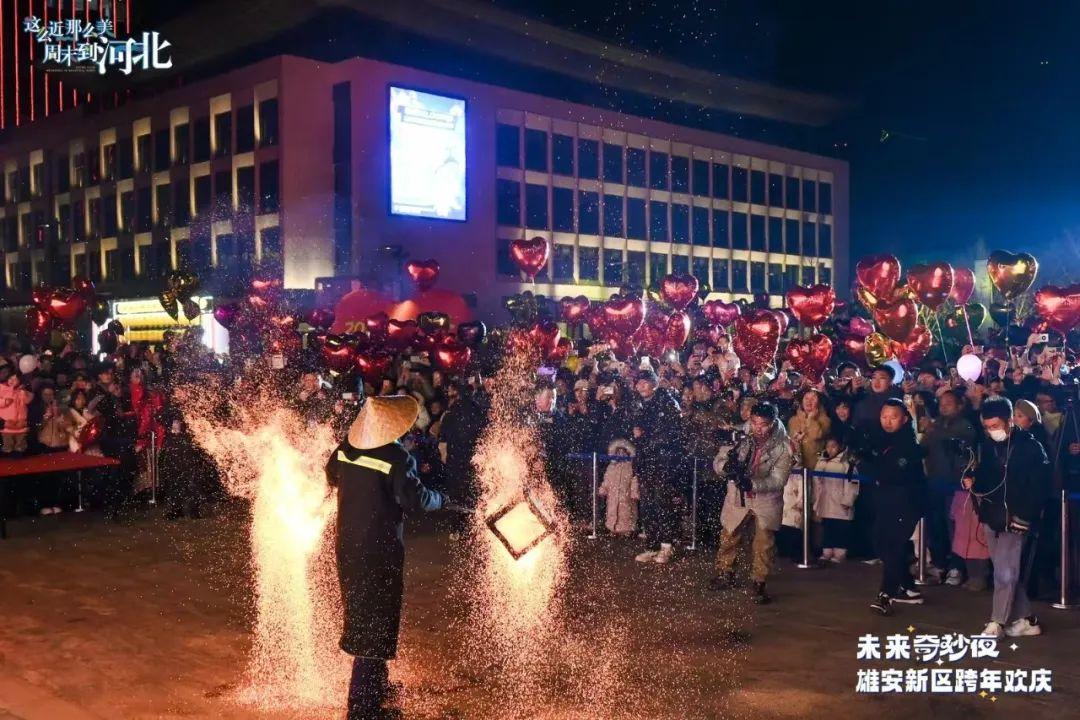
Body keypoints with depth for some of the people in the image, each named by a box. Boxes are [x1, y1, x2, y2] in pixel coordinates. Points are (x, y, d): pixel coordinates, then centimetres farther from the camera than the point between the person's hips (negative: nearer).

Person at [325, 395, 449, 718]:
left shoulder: (345, 448, 0)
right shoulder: (397, 458, -20)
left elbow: (331, 477, 16)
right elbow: (415, 498, -22)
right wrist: (441, 498, -4)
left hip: (349, 542, 7)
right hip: (380, 547, -7)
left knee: (359, 611, 22)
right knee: (375, 619, 2)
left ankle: (376, 685, 41)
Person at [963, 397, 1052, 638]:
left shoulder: (1030, 446, -8)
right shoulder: (987, 446, 8)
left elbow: (1040, 487, -8)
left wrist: (1023, 516, -14)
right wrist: (973, 482, -5)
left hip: (1015, 521, -6)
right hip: (991, 519, 6)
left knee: (1005, 574, -9)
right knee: (1007, 573, 12)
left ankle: (996, 623, -1)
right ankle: (1025, 620, 24)